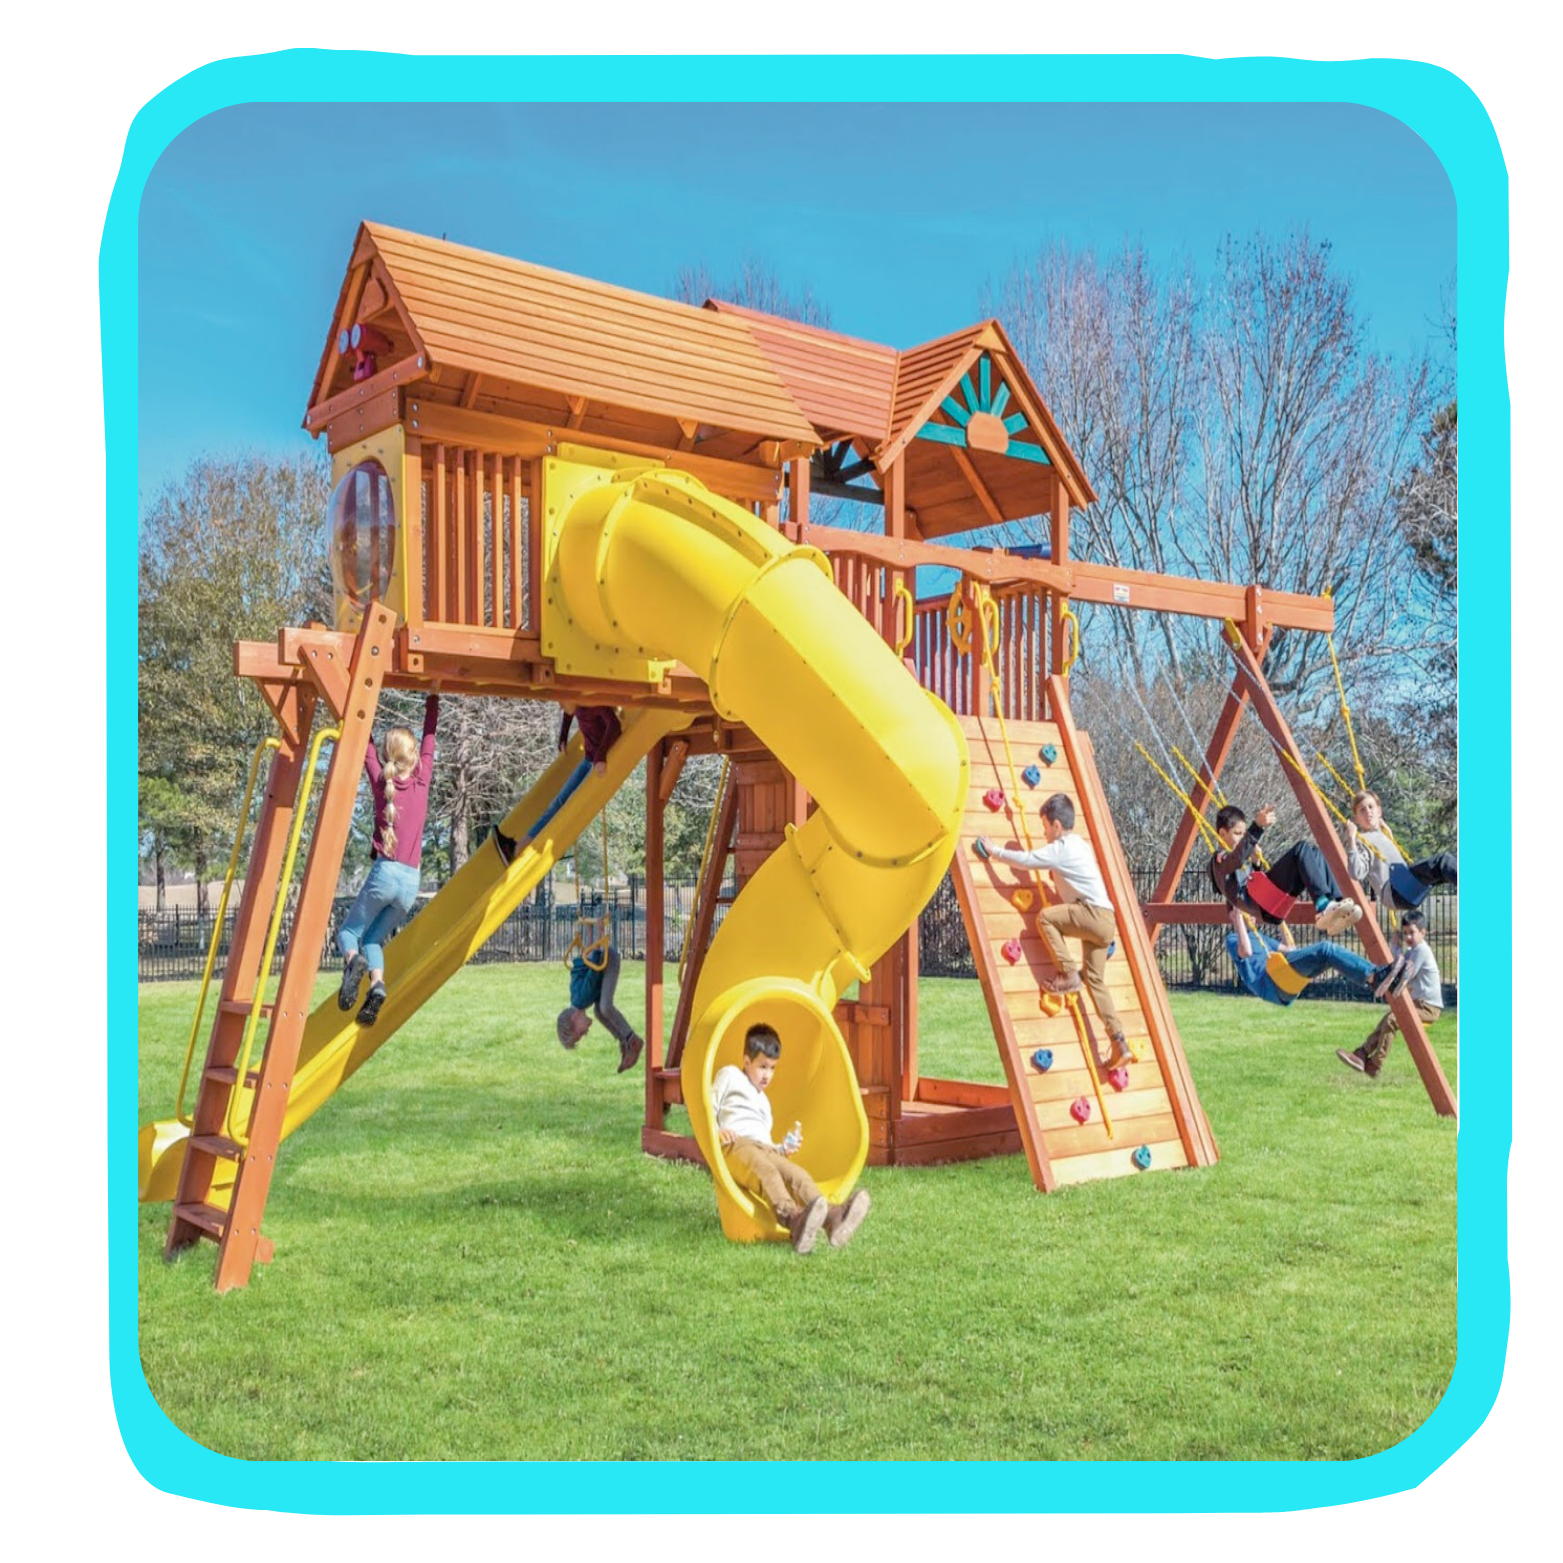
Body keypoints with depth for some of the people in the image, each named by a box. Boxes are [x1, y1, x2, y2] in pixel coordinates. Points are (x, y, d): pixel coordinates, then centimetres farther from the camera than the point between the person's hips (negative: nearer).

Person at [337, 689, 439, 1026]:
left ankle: (353, 961, -24)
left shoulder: (381, 781, 1)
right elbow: (429, 738, 17)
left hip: (385, 872, -3)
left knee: (348, 931, 10)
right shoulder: (422, 781, 6)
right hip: (412, 881, 3)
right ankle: (377, 984, -11)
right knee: (373, 938, 16)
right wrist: (433, 698, 24)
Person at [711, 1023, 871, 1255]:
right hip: (735, 1145, -6)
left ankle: (832, 1217, -58)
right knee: (767, 1171, -40)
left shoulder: (763, 1102, 42)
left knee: (797, 1174, -28)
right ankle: (793, 1217, -70)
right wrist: (716, 1132, -9)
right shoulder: (730, 1075, 21)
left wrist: (783, 1149, 15)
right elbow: (709, 1108, 10)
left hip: (764, 1149, 6)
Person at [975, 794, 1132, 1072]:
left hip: (1095, 915, -10)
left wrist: (993, 851, -1)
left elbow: (1026, 860, -12)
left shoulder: (1062, 848, -9)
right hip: (1103, 922, 10)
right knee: (1095, 980, 9)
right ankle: (1120, 1045, 5)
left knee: (1045, 916, -17)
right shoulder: (1075, 845, 21)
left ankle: (1069, 975, -10)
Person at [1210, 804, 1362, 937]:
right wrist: (1258, 827, -33)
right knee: (1302, 849, -18)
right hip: (1260, 905, -9)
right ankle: (1324, 906, -34)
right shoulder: (1219, 859, 3)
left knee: (1315, 854, 0)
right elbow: (1237, 859, -21)